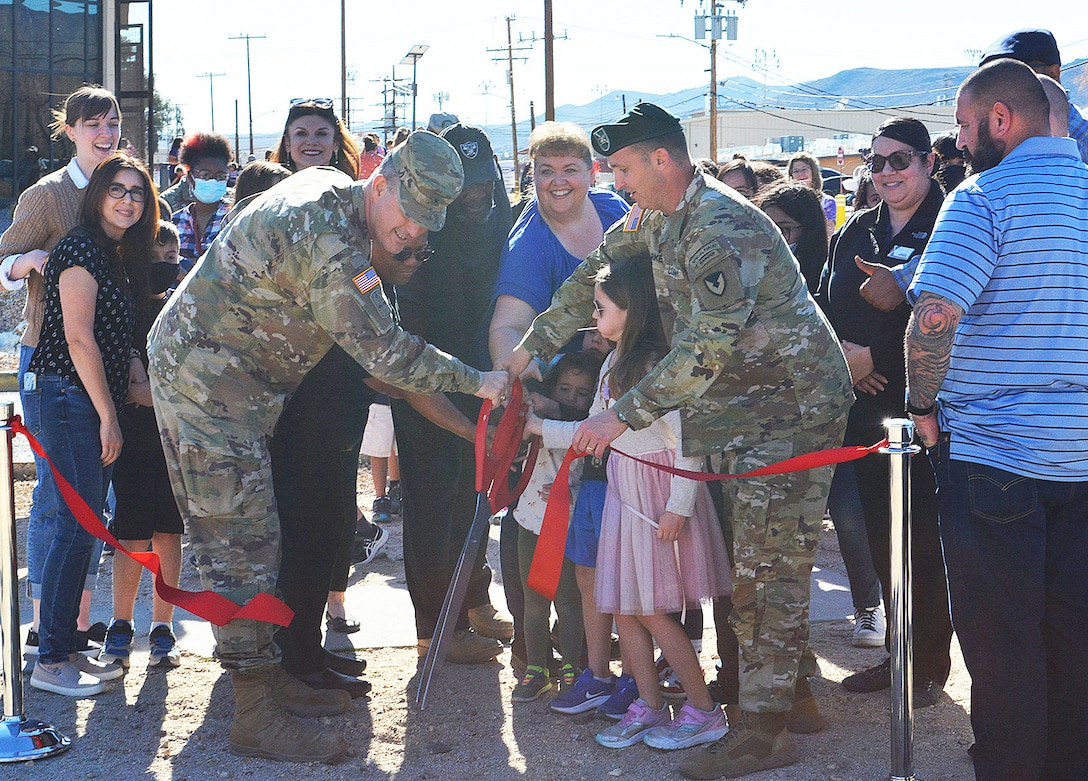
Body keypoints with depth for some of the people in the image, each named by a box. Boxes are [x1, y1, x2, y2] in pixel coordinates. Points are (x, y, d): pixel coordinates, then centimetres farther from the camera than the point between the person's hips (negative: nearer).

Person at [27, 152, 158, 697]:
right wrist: (109, 417, -15)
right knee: (76, 524, -9)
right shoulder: (81, 249, -11)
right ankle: (51, 661, -4)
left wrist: (138, 374, 6)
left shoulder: (120, 256, 18)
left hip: (93, 405, 9)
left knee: (83, 526, 10)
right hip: (64, 400, -9)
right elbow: (79, 338, -17)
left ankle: (67, 648, 17)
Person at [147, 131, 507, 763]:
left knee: (254, 537, 13)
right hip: (206, 376, -10)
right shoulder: (330, 243, -26)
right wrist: (477, 382, -17)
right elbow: (384, 351, -26)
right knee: (241, 544, -9)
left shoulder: (327, 186, 5)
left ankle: (270, 677, 22)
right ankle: (256, 716, -6)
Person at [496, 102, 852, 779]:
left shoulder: (719, 230, -25)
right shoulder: (660, 218, 7)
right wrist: (533, 347, 17)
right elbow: (594, 272, 19)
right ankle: (793, 688, 24)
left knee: (769, 564, -8)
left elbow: (706, 350, -29)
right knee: (765, 558, 13)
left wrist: (624, 416, -25)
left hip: (793, 405, -9)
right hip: (749, 409, 10)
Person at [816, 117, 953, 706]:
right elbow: (825, 305, 16)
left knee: (923, 536, -2)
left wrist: (874, 358, -14)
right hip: (865, 409, 6)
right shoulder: (855, 231, 14)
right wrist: (840, 353, -3)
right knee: (879, 532, 10)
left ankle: (931, 666, 10)